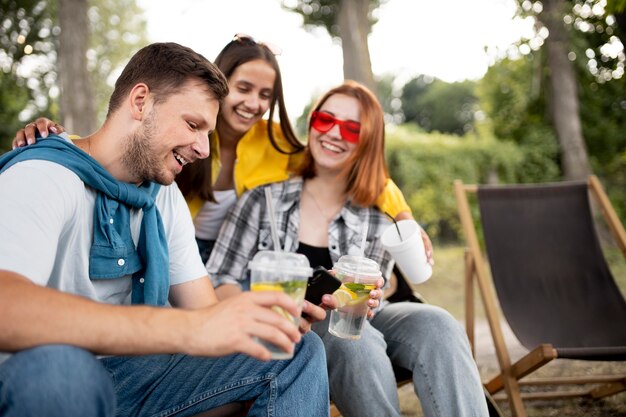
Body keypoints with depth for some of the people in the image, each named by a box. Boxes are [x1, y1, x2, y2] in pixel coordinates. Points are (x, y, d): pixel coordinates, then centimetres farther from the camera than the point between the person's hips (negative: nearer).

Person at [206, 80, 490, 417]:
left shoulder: (376, 222, 6)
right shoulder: (264, 199, 1)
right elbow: (220, 279, -2)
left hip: (350, 325, 3)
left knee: (433, 324, -27)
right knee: (353, 337, -35)